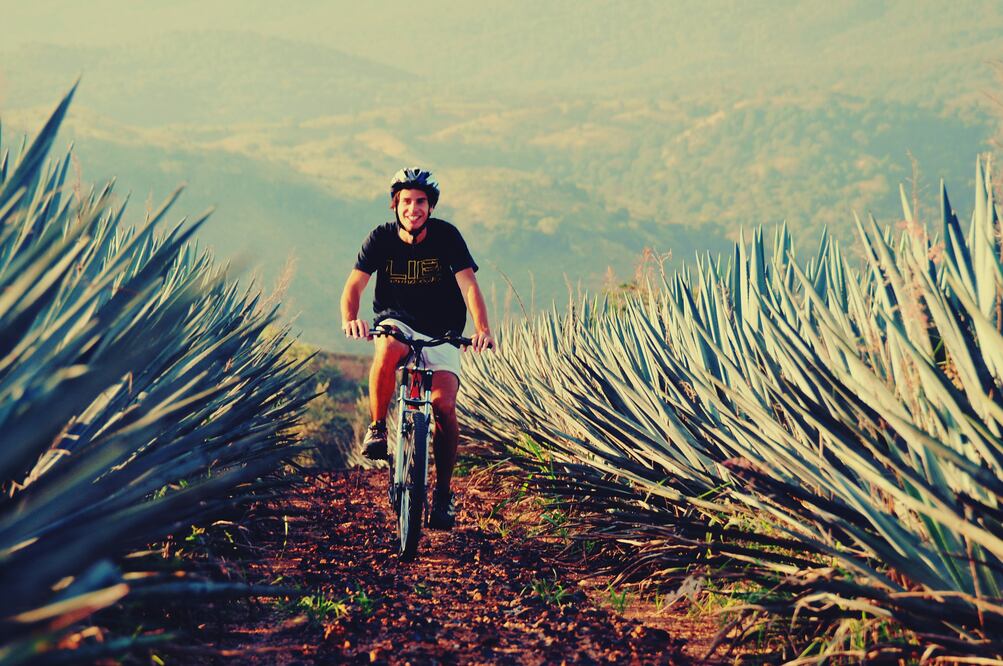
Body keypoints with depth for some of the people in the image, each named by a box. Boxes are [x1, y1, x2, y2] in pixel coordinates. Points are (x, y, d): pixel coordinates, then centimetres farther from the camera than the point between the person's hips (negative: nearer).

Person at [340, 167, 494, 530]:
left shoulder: (446, 236, -10)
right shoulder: (381, 238, -8)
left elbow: (468, 285, -18)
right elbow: (354, 284, -13)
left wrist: (482, 329, -35)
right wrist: (350, 319, -35)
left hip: (441, 333, 0)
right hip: (397, 323, 0)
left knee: (444, 405, -18)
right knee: (388, 350, -37)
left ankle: (443, 492, -1)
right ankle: (377, 429, -15)